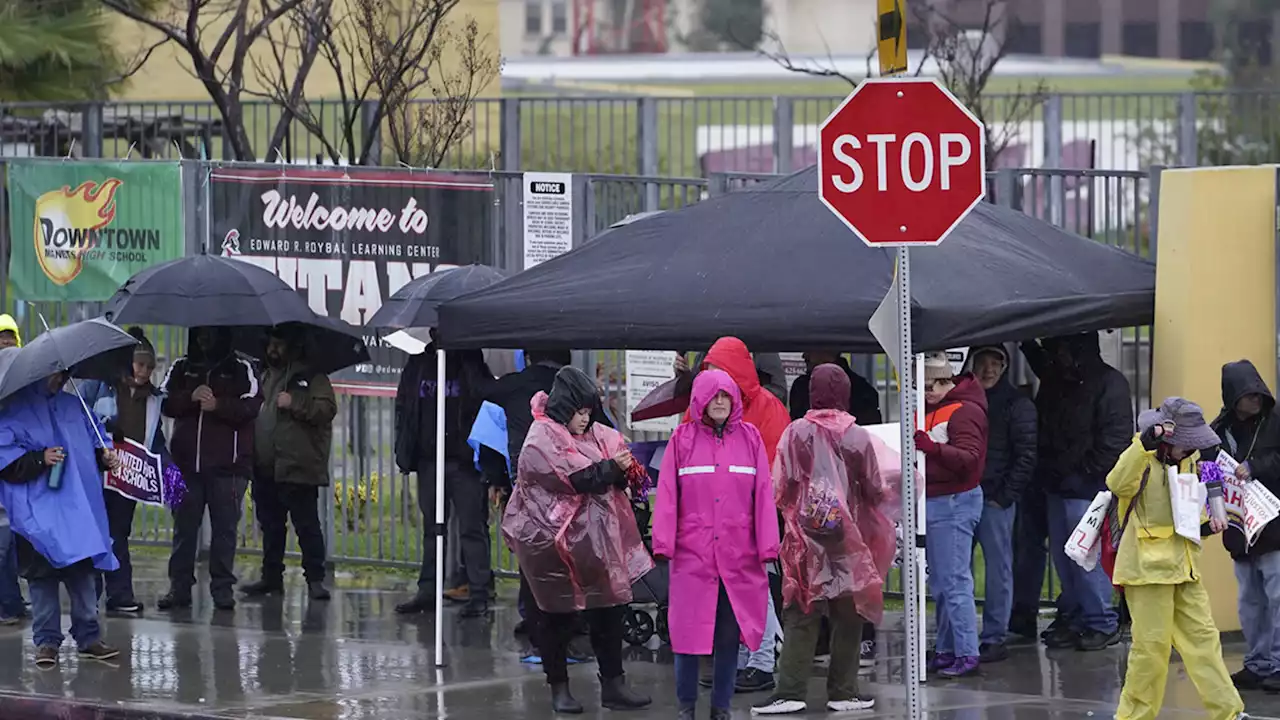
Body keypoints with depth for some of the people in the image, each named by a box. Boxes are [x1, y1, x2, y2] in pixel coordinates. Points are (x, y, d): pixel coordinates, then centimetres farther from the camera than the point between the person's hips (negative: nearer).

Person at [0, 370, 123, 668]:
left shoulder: (73, 406, 15)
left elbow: (94, 439, 23)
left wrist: (104, 457, 2)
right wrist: (40, 460, -20)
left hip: (80, 509, 5)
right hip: (39, 513, -5)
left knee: (83, 571, 8)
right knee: (43, 574, -2)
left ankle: (89, 637, 15)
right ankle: (47, 641, 6)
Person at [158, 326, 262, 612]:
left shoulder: (241, 369, 5)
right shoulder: (182, 368, 15)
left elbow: (251, 406, -7)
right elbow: (165, 403, 3)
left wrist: (218, 406, -18)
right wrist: (190, 397, -13)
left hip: (227, 464, -3)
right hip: (186, 462, 3)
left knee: (225, 527, -1)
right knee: (184, 526, 3)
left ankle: (223, 588, 3)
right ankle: (179, 586, 7)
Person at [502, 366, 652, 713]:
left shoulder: (594, 436, 10)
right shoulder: (541, 440, -10)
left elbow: (613, 481, 14)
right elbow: (572, 479, -19)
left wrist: (623, 472, -7)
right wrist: (611, 468, -21)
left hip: (593, 539, 6)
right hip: (553, 541, -6)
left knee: (608, 610, 2)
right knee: (556, 615, 4)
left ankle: (613, 684, 5)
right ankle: (559, 688, 14)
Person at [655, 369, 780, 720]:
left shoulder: (750, 438, 7)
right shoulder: (682, 439, 4)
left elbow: (763, 494, 4)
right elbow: (667, 494, 1)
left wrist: (768, 546, -1)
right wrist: (663, 543, -7)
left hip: (739, 556, 1)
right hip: (692, 553, -1)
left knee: (729, 633, 5)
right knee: (688, 632, 0)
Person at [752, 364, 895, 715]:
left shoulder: (796, 433, -6)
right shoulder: (857, 436, -5)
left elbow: (780, 488, -4)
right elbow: (875, 490, 2)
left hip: (806, 539, 0)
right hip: (849, 540, 0)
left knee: (801, 617, 3)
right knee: (847, 616, 10)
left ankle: (791, 692, -5)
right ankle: (843, 691, 11)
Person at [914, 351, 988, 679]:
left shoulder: (964, 411, -12)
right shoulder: (928, 409, 16)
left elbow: (969, 458, -22)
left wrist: (933, 448, -34)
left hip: (955, 502, -10)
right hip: (933, 502, 10)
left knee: (955, 581, -10)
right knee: (939, 583, 12)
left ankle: (967, 653, -10)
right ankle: (946, 651, 17)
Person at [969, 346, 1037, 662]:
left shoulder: (1017, 405, 0)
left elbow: (1026, 455, -5)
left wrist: (1005, 496, -11)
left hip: (995, 498, -5)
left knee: (998, 568, -1)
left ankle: (994, 638, 2)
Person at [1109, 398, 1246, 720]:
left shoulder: (1188, 460, 12)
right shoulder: (1143, 459, -11)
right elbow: (1118, 483, -34)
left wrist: (1209, 521, 8)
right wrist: (1146, 443, -41)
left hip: (1184, 566, 7)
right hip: (1147, 565, -7)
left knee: (1202, 638, 7)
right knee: (1152, 644, -5)